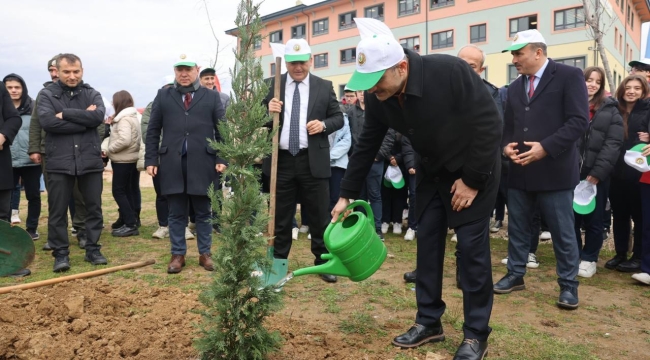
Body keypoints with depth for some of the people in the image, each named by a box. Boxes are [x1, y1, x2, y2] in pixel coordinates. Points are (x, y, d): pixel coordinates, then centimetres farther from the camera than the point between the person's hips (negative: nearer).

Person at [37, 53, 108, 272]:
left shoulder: (92, 94, 8)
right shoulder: (47, 95, 4)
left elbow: (98, 116, -12)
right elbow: (47, 121, -14)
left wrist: (66, 114, -13)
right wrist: (84, 119, -12)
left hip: (90, 160, 1)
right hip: (59, 162, -1)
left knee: (94, 208, 8)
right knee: (57, 211, 4)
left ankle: (93, 250, 21)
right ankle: (60, 254, 16)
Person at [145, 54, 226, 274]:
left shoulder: (212, 97, 8)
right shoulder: (163, 96, 11)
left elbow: (222, 131, 5)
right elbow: (153, 131, 9)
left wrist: (222, 159, -5)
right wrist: (151, 160, 0)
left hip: (203, 164, -1)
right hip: (172, 164, 1)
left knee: (204, 213, 8)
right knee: (176, 214, 8)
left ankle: (205, 254, 20)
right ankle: (178, 255, 20)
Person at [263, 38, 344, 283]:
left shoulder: (324, 87, 5)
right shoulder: (271, 85, 5)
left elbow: (339, 118, 7)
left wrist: (324, 124, -13)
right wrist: (268, 111, -17)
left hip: (313, 161, 0)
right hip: (281, 160, 1)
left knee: (319, 216, 7)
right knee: (280, 216, 10)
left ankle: (323, 262, 22)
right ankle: (277, 262, 24)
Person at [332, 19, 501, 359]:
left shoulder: (450, 72, -30)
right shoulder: (378, 97, -14)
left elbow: (490, 125, -23)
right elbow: (366, 146, -2)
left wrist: (472, 181, -19)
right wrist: (346, 195, -1)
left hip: (473, 170, -5)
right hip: (431, 172, 6)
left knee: (472, 248, -4)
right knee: (427, 243, 7)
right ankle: (429, 322, 22)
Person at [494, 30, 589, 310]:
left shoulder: (569, 76, -4)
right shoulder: (515, 87, 15)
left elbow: (579, 120, -12)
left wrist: (546, 148, -20)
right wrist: (506, 146, -3)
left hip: (554, 171, -6)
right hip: (519, 172, 6)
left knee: (563, 232, 5)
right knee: (517, 228, 13)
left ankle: (568, 284, 19)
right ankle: (515, 275, 28)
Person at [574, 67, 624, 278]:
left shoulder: (609, 109, 3)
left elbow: (613, 144, -4)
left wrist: (597, 172, -13)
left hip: (596, 175, -1)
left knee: (594, 219, 7)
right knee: (571, 217, 7)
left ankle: (589, 259, 19)